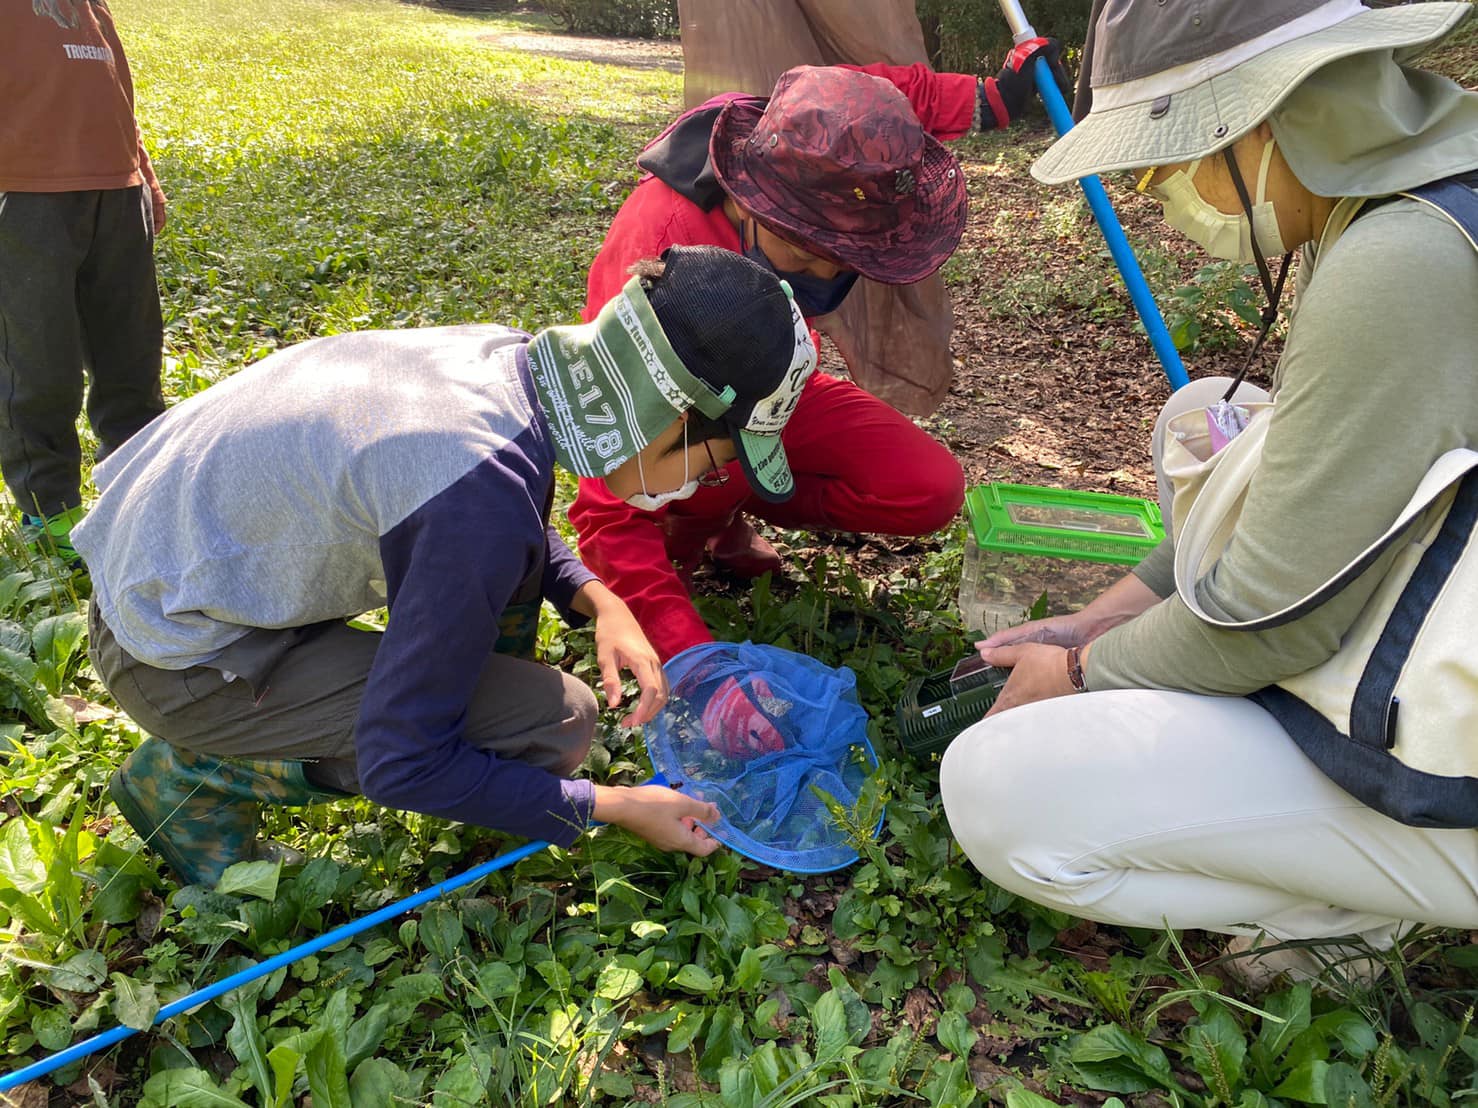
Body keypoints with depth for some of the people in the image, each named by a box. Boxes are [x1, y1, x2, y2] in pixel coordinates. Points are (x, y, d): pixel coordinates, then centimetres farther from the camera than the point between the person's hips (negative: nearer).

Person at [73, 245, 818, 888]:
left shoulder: (505, 355, -9)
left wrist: (598, 600, -4)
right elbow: (400, 762, -24)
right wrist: (613, 809, -15)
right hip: (180, 655, -8)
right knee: (557, 721, -14)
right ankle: (195, 774, -4)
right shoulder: (486, 493, -33)